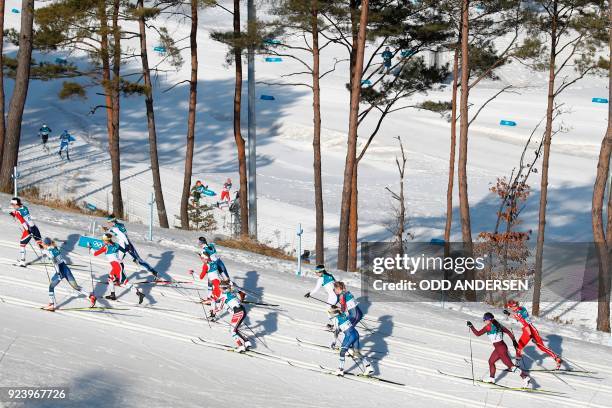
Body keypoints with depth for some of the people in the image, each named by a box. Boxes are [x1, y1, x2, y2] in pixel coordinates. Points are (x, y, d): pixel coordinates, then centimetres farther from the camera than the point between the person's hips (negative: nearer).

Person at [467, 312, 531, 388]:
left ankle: (525, 377, -12)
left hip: (500, 348, -9)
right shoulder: (497, 324, 8)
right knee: (491, 361, 24)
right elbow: (508, 332, 10)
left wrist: (471, 326, 2)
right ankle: (491, 378, 38)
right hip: (498, 348, 9)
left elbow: (478, 334, -9)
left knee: (510, 365, -7)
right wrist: (514, 341, 15)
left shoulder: (488, 326, -13)